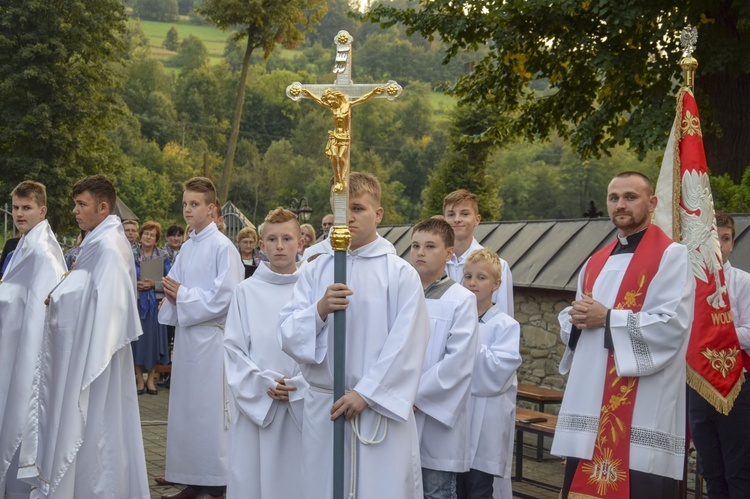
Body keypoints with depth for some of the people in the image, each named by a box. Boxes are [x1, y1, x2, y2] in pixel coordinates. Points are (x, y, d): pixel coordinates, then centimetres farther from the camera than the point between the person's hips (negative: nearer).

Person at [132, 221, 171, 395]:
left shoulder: (163, 256, 4)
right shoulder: (131, 255, 5)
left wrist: (153, 284, -14)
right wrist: (136, 285, -14)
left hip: (156, 303, 0)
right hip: (136, 302, 0)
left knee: (154, 338, 1)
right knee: (138, 337, 1)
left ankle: (151, 379, 12)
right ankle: (139, 379, 11)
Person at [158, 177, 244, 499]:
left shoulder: (223, 247, -10)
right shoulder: (187, 247, 12)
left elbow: (226, 297, -16)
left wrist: (183, 296, -11)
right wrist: (172, 293, -3)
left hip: (210, 336, -7)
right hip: (186, 334, 8)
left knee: (209, 409, -3)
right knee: (187, 408, 10)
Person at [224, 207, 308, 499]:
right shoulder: (247, 292, 2)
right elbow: (233, 349, 0)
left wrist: (298, 387, -13)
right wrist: (263, 385, -11)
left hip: (303, 406, 0)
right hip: (256, 405, 1)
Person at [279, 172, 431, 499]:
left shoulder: (400, 273, -4)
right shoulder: (315, 271, 6)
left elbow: (405, 345, -9)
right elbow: (288, 334, 1)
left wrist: (366, 393, -13)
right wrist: (320, 310, -16)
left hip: (381, 409, -3)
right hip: (322, 408, 3)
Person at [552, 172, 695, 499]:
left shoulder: (671, 256, -4)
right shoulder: (596, 262, 18)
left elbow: (672, 325, -16)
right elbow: (569, 322, 22)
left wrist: (607, 318, -14)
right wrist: (576, 320, -2)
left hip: (643, 408, -7)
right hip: (589, 400, 7)